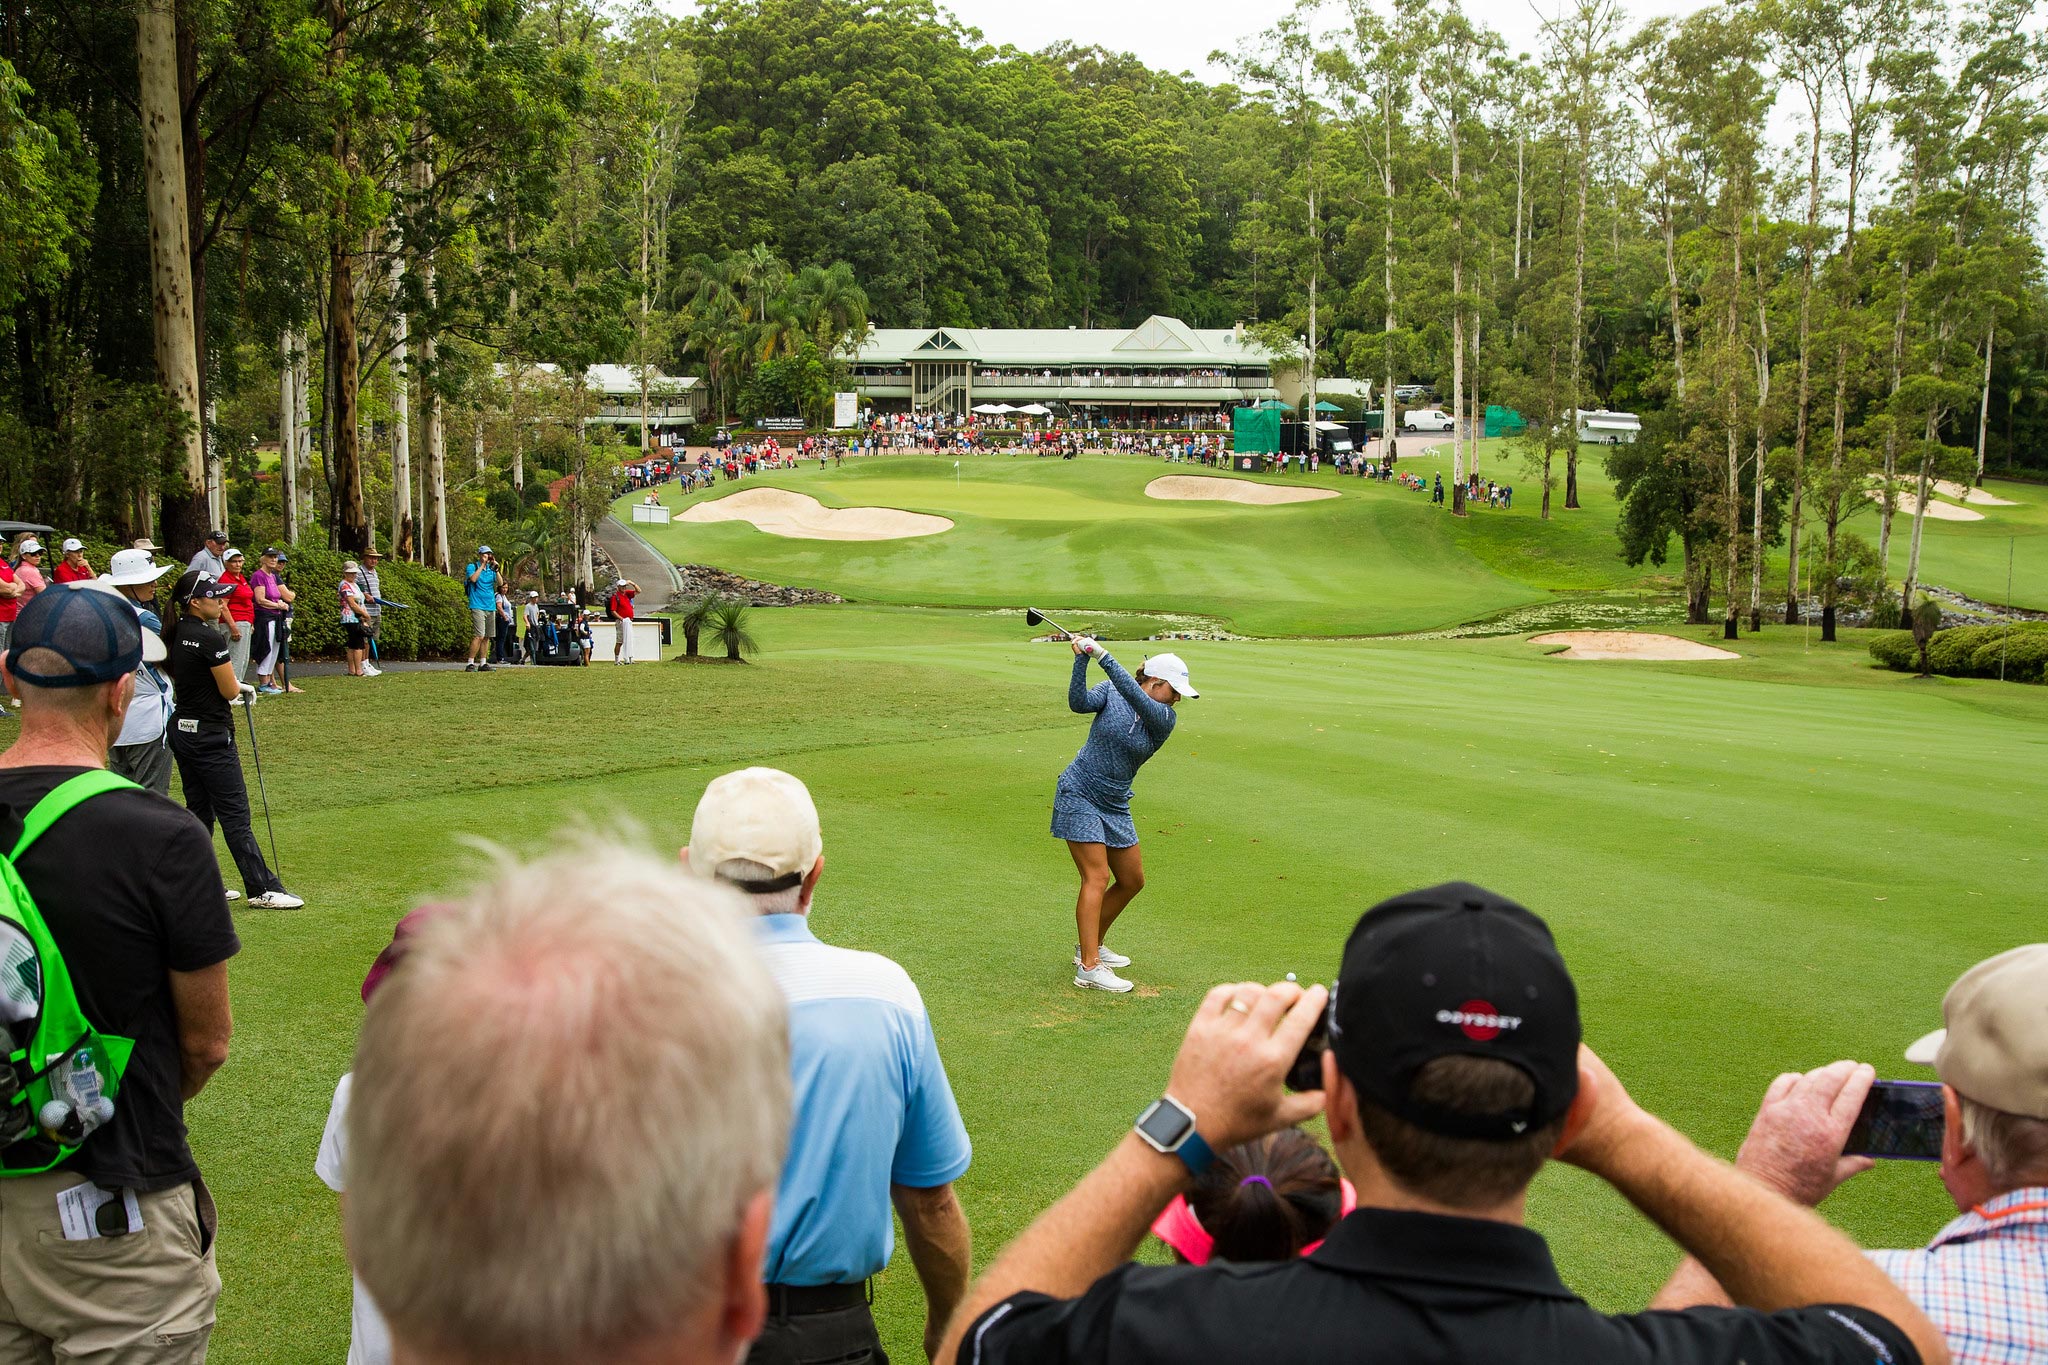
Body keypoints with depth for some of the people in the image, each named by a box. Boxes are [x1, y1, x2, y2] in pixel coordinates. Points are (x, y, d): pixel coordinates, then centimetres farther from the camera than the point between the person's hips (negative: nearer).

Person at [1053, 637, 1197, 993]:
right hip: (1079, 793, -6)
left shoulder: (1164, 719, -5)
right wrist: (1081, 659, -35)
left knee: (1133, 881, 9)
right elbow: (1079, 703, -25)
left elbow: (1136, 699, -24)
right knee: (1097, 877, -14)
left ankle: (1090, 946, 27)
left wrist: (1103, 656, -35)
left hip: (1115, 804, 6)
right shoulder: (1110, 693, -7)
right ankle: (1088, 968, -15)